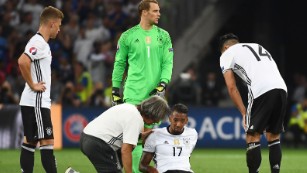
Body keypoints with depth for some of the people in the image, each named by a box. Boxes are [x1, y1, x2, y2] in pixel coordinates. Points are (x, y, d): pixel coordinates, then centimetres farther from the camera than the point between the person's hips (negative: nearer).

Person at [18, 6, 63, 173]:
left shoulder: (40, 42, 16)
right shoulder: (39, 43, -15)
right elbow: (22, 61, -30)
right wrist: (32, 85, -20)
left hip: (32, 103, 10)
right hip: (36, 102, -10)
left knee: (30, 141, 9)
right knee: (47, 141, -10)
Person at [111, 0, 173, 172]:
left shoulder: (163, 36, 9)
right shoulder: (128, 36, 3)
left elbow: (168, 62, 5)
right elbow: (119, 64, 9)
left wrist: (163, 85, -9)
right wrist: (115, 90, 8)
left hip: (155, 93, 2)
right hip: (134, 93, -2)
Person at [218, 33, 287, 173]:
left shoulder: (226, 54, 18)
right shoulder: (259, 47, 35)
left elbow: (231, 87, 9)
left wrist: (244, 113, 11)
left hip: (261, 91, -6)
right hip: (281, 87, 6)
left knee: (253, 137, 3)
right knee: (273, 136, 17)